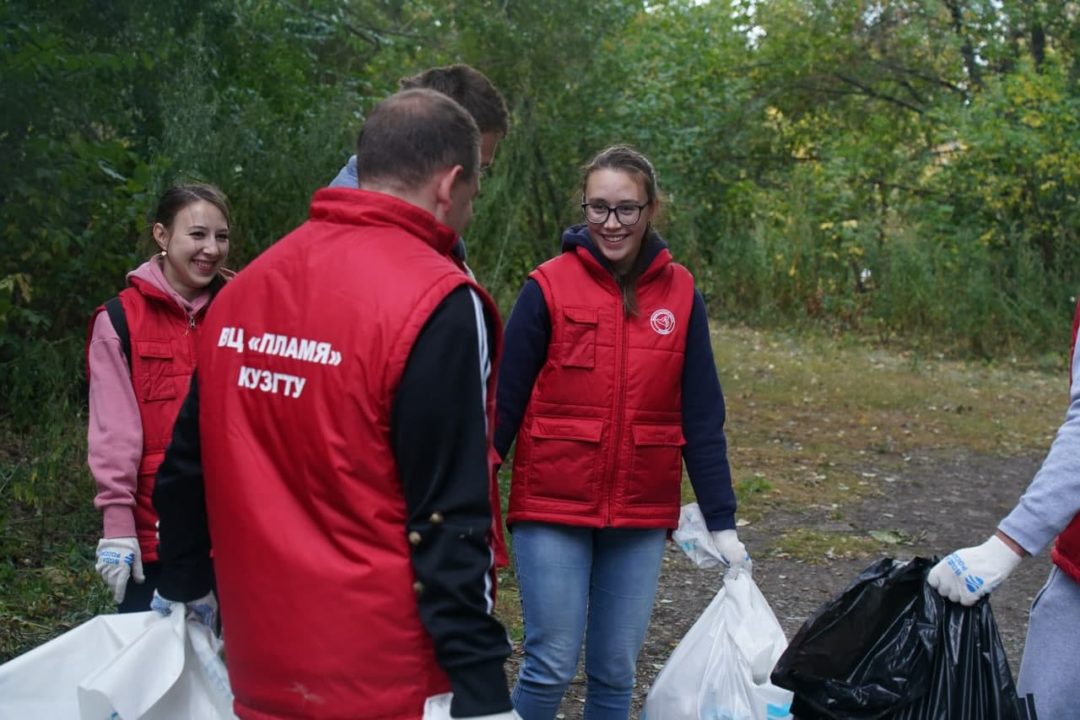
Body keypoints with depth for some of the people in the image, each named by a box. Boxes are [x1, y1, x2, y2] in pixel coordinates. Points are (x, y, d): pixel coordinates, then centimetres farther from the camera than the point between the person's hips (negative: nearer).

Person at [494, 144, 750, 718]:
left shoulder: (680, 294, 2)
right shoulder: (549, 287, -6)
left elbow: (702, 418, 4)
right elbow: (505, 403, -4)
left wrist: (723, 522, 2)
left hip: (642, 517, 3)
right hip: (552, 509, -2)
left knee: (615, 671, 10)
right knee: (552, 666, -2)